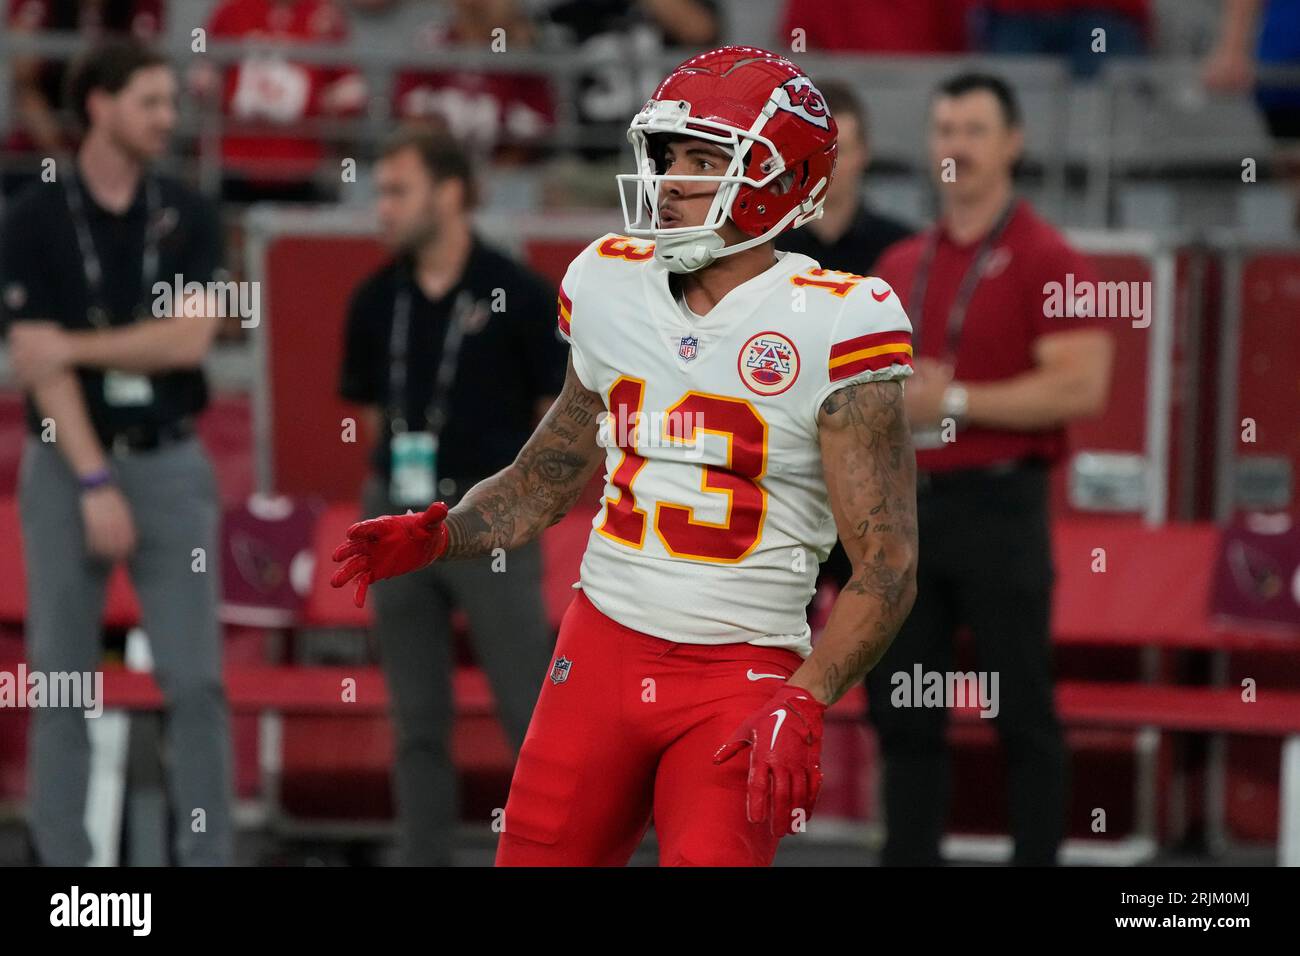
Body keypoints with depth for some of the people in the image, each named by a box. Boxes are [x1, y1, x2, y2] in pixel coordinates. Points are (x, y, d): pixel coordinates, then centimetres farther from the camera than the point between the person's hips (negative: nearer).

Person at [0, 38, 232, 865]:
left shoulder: (189, 216, 4)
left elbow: (189, 338, -8)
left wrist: (75, 345, -9)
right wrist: (95, 484, -16)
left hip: (170, 463, 2)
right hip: (67, 464, -2)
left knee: (197, 680, -3)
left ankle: (210, 858, 1)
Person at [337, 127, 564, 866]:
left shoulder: (516, 294, -8)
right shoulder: (378, 300, 5)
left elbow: (559, 414, -3)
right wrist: (397, 465, 4)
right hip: (398, 519, 4)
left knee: (531, 715, -1)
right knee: (419, 722, 8)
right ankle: (426, 862, 12)